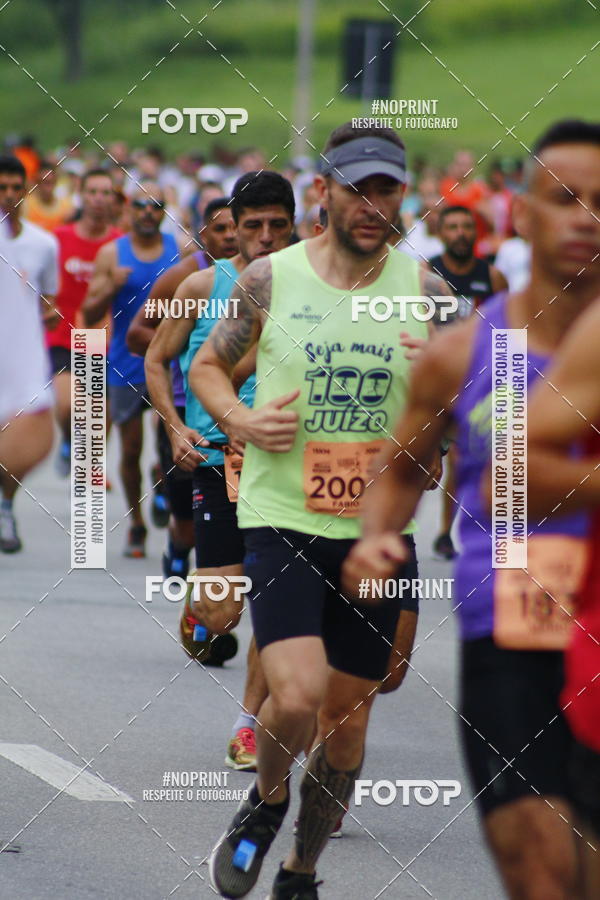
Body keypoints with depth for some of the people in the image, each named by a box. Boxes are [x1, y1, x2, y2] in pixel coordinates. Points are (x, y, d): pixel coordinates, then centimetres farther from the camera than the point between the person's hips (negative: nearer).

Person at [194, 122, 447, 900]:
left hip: (379, 529, 3)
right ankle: (267, 799, 12)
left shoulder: (421, 289, 0)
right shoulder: (271, 280, -4)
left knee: (348, 719, 9)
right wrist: (241, 420, -9)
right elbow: (208, 365, 11)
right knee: (297, 696, -22)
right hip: (281, 521, -3)